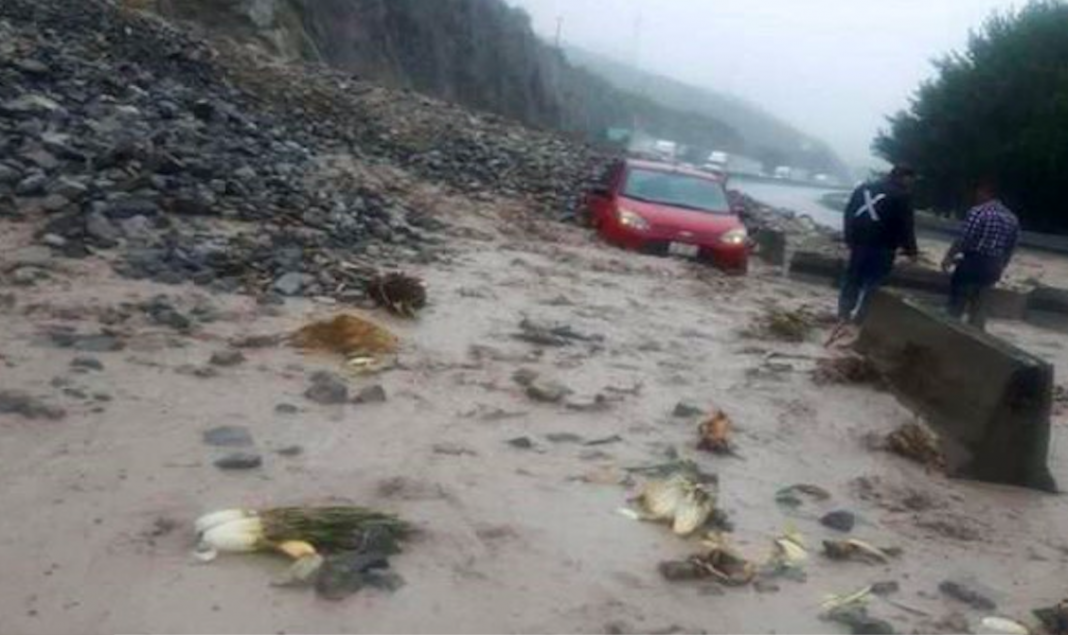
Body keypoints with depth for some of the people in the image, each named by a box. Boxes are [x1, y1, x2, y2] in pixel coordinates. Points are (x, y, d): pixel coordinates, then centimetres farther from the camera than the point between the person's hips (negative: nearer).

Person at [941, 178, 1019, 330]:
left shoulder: (978, 212, -13)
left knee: (956, 307, 4)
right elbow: (1011, 249, 12)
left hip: (972, 264, -6)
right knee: (979, 310, 13)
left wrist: (948, 258, -2)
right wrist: (1000, 269, 23)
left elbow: (963, 240, -15)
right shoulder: (1012, 218, 9)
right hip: (991, 269, 6)